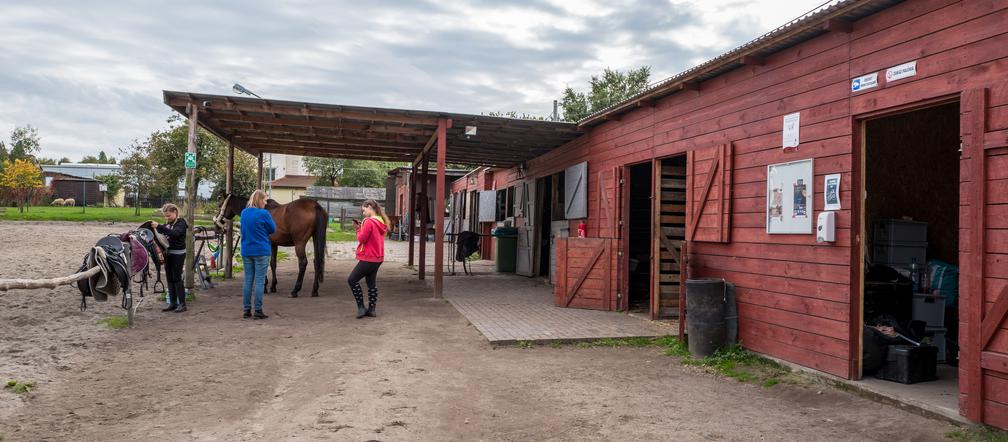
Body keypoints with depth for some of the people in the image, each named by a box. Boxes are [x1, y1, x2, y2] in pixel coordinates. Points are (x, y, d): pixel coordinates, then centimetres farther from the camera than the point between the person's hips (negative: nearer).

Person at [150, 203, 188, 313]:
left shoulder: (181, 222, -12)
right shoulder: (168, 223, 11)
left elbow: (174, 233, -29)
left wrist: (159, 226, -35)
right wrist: (155, 226, -4)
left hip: (178, 254, -7)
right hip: (168, 253, 7)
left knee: (177, 278, -6)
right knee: (170, 279, 9)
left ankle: (182, 304, -1)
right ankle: (172, 303, 16)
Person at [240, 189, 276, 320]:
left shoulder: (244, 213, 6)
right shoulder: (264, 213, -13)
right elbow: (273, 229, -2)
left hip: (246, 251, 6)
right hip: (261, 251, -6)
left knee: (248, 280, 10)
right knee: (259, 281, -1)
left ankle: (247, 310, 13)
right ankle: (258, 311, 1)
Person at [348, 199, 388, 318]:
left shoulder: (369, 221, -18)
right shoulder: (381, 222, 10)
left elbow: (362, 238, -17)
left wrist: (358, 228, -1)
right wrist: (362, 227, 6)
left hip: (368, 258, -9)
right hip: (378, 258, 9)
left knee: (352, 280, 0)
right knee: (372, 283, 15)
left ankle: (361, 307, 0)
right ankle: (371, 309, 17)